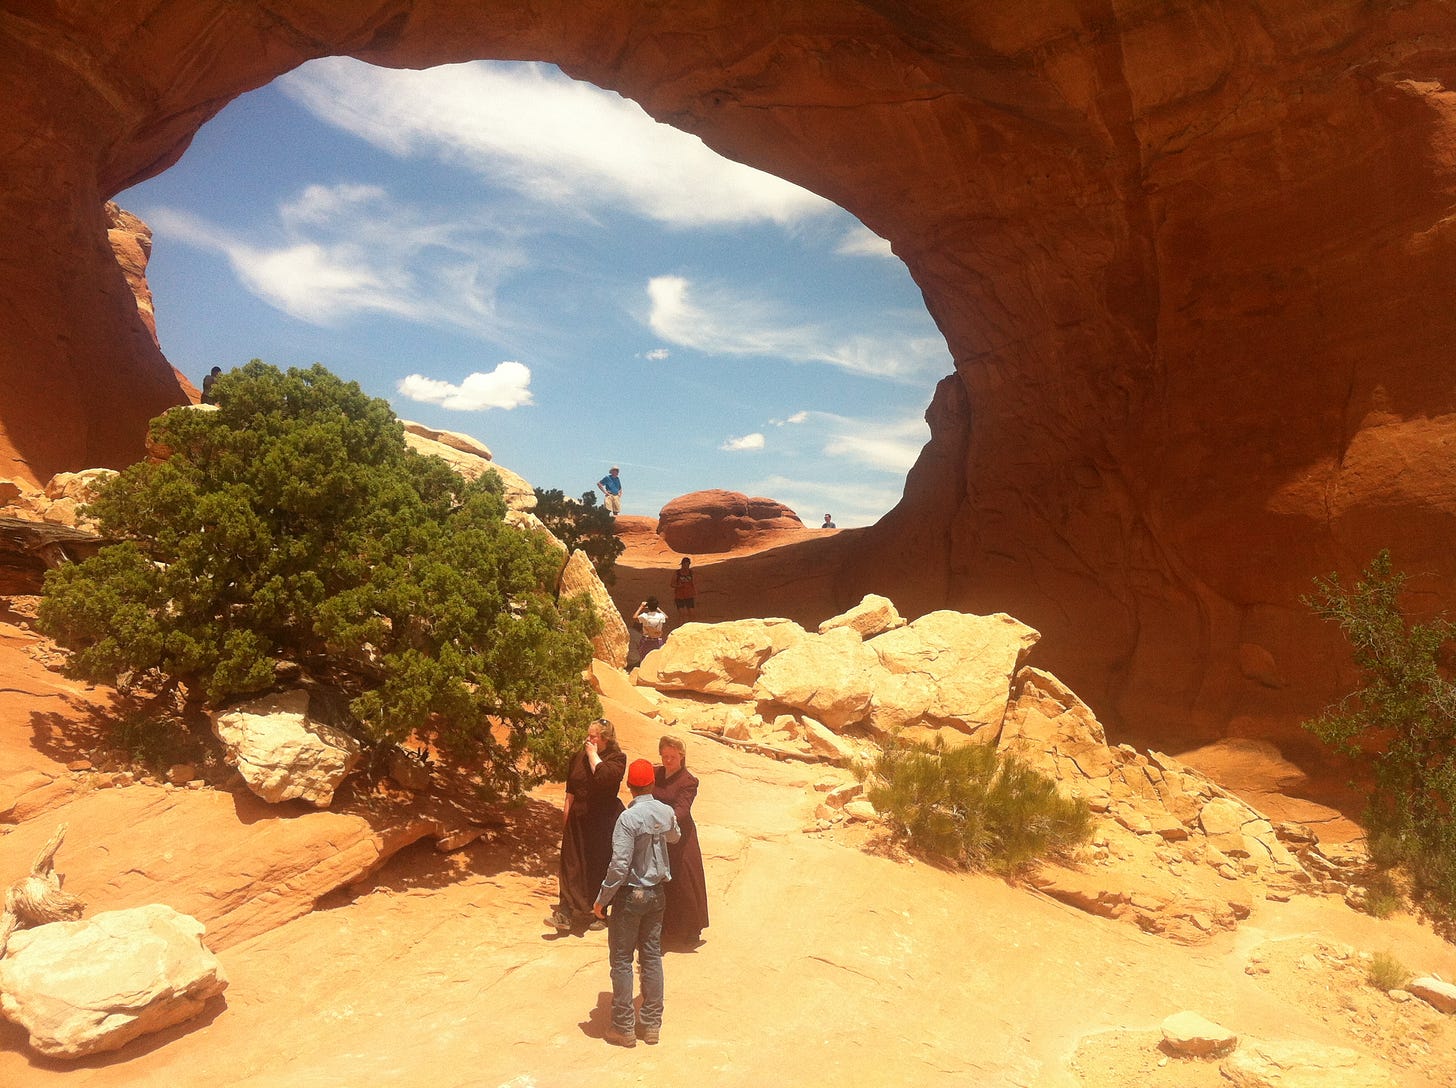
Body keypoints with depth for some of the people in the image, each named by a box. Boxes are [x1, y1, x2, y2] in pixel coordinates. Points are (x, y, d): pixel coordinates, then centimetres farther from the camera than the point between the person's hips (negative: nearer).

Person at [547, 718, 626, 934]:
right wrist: (566, 814, 9)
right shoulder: (579, 755, 5)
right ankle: (565, 913, 0)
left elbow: (605, 777, -29)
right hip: (578, 818, 4)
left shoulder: (617, 757, -8)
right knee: (571, 864, 0)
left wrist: (593, 755, -19)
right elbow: (571, 788, 11)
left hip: (603, 820, -4)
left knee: (599, 866, 4)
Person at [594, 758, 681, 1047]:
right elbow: (674, 837, 20)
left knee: (621, 960, 6)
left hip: (630, 895, -6)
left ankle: (624, 1027, 12)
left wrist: (602, 899, -13)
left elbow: (619, 866, -24)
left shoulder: (628, 818, -22)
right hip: (657, 893, 6)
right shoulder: (666, 812, -3)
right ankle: (652, 1024, 22)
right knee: (652, 956, 14)